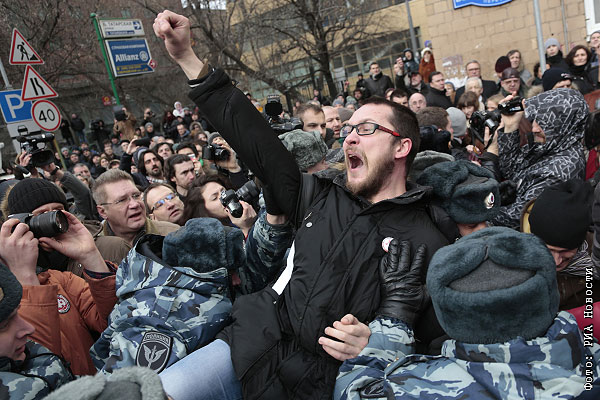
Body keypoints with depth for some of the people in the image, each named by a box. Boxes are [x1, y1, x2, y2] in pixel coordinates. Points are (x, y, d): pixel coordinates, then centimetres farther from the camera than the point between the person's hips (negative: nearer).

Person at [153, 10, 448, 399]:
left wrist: (375, 344, -22)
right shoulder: (321, 199, 8)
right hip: (252, 343, 3)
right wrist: (188, 58, 6)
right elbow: (256, 140, 7)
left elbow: (430, 338, -1)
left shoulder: (427, 243, -4)